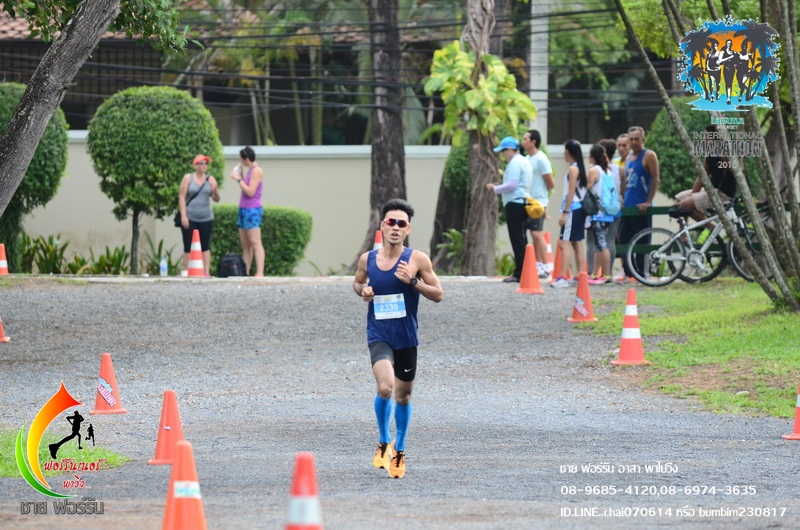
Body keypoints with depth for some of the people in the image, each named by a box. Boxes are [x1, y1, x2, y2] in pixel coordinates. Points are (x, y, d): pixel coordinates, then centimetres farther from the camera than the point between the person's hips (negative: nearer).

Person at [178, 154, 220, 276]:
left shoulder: (210, 179, 6)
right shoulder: (188, 178, 1)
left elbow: (216, 199, 4)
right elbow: (182, 197, -2)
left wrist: (215, 191, -18)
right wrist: (183, 215, -11)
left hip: (206, 219, 2)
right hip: (190, 218, -2)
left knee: (205, 246, 2)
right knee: (188, 247, -1)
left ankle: (206, 272, 0)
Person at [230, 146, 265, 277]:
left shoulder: (257, 171, -10)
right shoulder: (249, 170, 16)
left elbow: (250, 192, -17)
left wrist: (239, 179, -10)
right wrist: (240, 176, 16)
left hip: (253, 210, -9)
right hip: (244, 208, 9)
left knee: (255, 242, -14)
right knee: (245, 244, 5)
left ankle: (260, 273, -20)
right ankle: (245, 273, 5)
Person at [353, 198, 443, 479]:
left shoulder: (417, 259, -5)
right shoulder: (367, 259, 1)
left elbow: (438, 294, -3)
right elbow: (357, 282, 20)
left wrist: (413, 281, -18)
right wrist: (362, 291, -3)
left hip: (407, 338, 1)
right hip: (379, 336, -1)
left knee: (403, 396, 13)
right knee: (385, 387, -24)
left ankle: (399, 450, 34)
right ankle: (383, 442, 0)